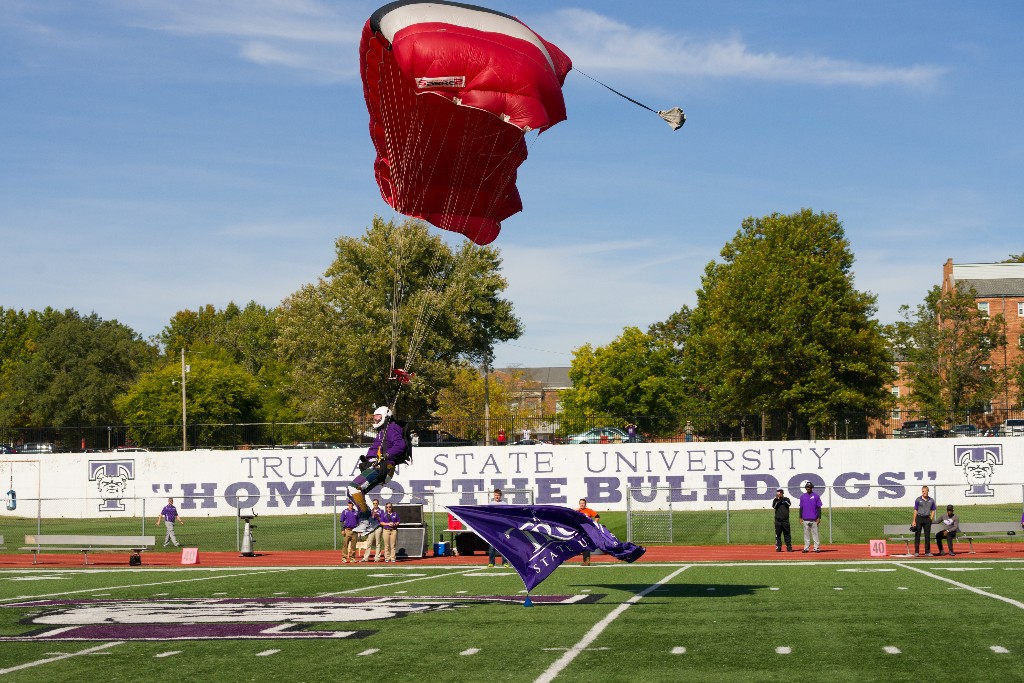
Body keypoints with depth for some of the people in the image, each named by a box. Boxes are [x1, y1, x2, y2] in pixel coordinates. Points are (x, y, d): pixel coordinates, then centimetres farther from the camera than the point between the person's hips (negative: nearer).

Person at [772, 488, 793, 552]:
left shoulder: (786, 499, 7)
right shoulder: (775, 500, 8)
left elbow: (789, 504, -13)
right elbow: (773, 506, -9)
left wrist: (783, 498, -22)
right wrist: (777, 499, -18)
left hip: (785, 520, 0)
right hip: (778, 521, 0)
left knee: (787, 534, 1)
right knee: (778, 534, 1)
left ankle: (789, 547, 5)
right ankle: (778, 547, 6)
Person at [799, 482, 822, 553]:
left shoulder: (816, 496, 2)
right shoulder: (803, 497, 10)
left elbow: (819, 508, 1)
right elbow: (801, 508, 13)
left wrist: (819, 518, -5)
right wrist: (800, 518, 6)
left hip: (814, 519, -3)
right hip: (805, 519, 3)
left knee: (815, 533, -2)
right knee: (806, 534, 5)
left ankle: (817, 548, 1)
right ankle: (806, 548, 8)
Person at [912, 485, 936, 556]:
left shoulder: (931, 500, 7)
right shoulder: (918, 499, 0)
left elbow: (933, 511, 12)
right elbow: (915, 510, 0)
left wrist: (931, 520, 0)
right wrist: (914, 521, -5)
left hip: (927, 518, 3)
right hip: (919, 518, -2)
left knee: (927, 535, 5)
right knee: (917, 535, -2)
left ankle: (927, 552, 12)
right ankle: (916, 552, 1)